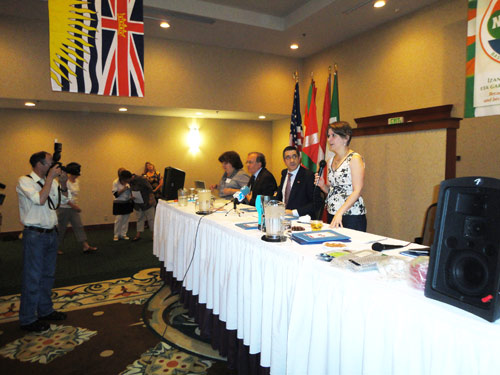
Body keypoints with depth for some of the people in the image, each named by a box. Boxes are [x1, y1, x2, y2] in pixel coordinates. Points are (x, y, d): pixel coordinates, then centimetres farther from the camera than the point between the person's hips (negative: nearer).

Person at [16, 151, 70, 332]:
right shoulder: (24, 181, -13)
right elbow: (40, 200, -27)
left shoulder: (50, 181, 8)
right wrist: (50, 177, -21)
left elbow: (63, 200, 13)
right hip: (35, 235, -7)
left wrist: (64, 183, -2)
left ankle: (45, 310, 32)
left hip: (51, 233, 7)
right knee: (32, 278, 1)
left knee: (48, 275, 17)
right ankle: (27, 319, 14)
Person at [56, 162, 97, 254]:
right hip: (64, 208, -7)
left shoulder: (76, 182, 9)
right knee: (61, 229, 5)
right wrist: (74, 206, -19)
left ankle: (86, 246, 0)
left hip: (73, 209, 7)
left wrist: (76, 206, 12)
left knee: (79, 226, 1)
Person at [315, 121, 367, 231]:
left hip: (352, 216, -6)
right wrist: (322, 185, -1)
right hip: (331, 214, 6)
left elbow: (357, 191, -15)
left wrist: (340, 212, -24)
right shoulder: (330, 162, 12)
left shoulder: (355, 159, -8)